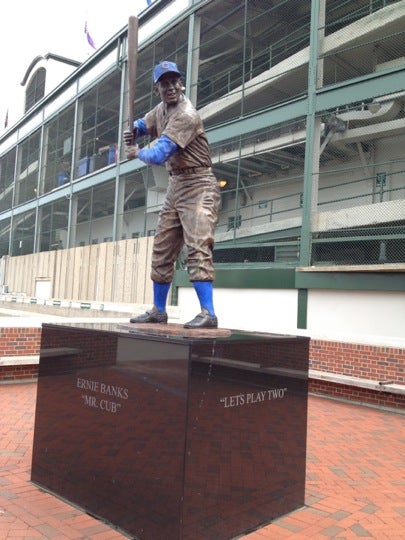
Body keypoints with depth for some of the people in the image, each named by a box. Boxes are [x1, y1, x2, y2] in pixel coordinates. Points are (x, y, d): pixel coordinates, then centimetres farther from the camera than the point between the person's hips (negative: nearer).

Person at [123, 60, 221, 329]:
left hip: (197, 187, -9)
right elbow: (143, 124, 30)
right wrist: (132, 132, 5)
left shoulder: (186, 115, -17)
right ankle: (158, 311, 20)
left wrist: (138, 153, -3)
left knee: (197, 247, -20)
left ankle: (208, 313, -20)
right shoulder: (162, 109, 11)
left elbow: (159, 155, -25)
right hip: (175, 186, 9)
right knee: (162, 251, 9)